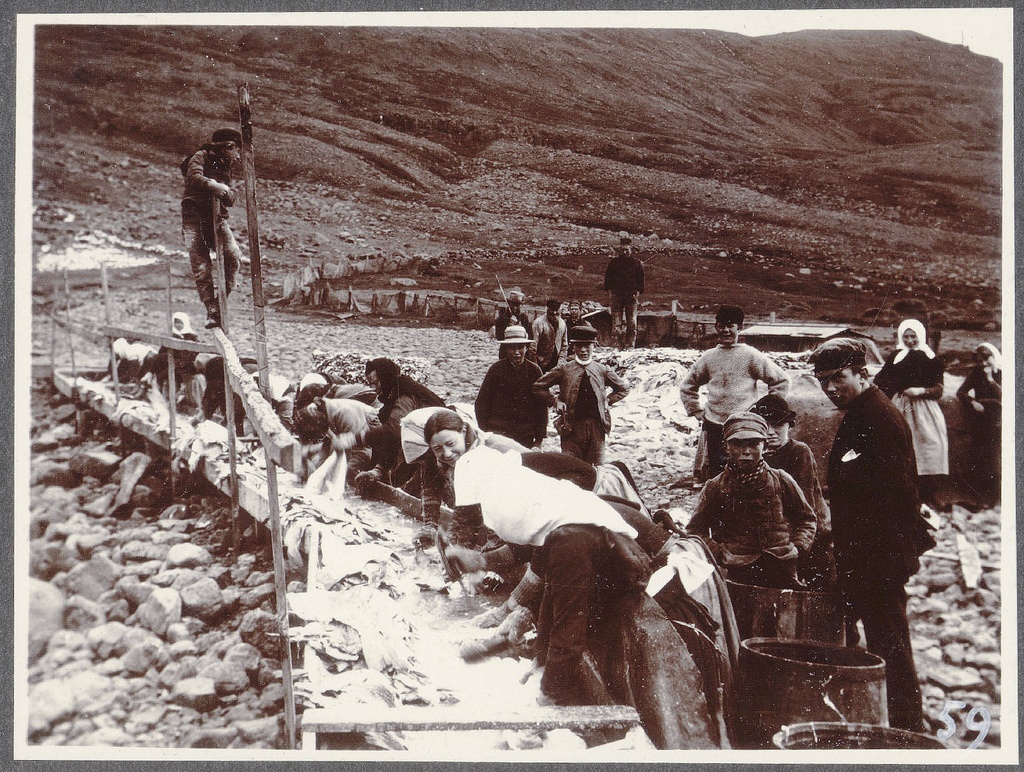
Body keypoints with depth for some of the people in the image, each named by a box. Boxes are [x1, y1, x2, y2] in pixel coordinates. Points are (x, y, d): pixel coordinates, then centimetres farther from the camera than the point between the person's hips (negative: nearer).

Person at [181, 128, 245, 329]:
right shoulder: (201, 157, 3)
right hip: (194, 216, -5)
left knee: (233, 255, -17)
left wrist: (225, 191, -10)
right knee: (201, 265, -9)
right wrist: (214, 186, -33)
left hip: (217, 217, 5)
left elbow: (231, 199, 12)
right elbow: (194, 178, -18)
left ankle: (220, 300, -6)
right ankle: (212, 310, -7)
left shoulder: (226, 167, 21)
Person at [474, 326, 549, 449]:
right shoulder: (496, 369, 0)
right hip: (498, 433, -1)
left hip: (526, 435, 1)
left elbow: (541, 406, 9)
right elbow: (481, 403, 5)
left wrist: (539, 438, 6)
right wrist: (484, 434, 2)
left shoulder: (534, 371, 4)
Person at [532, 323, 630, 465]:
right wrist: (555, 401, 1)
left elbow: (623, 388, 21)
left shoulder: (602, 370, 7)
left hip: (597, 427, 2)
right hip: (571, 427, -2)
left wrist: (608, 400, 8)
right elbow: (538, 386, 10)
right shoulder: (563, 370, 2)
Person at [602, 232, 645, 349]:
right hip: (617, 295, 0)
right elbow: (608, 277, 10)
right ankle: (620, 344, -3)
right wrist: (609, 289, -1)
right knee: (617, 320, -6)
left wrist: (638, 292, -1)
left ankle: (630, 344, 4)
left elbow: (641, 279, 10)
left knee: (631, 322, -1)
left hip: (632, 295, 0)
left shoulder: (637, 263, 7)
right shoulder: (613, 262, 7)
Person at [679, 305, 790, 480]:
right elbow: (687, 386, 24)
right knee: (716, 473, 4)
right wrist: (696, 412, 14)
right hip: (714, 426, 3)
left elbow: (781, 381, 5)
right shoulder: (708, 357, 11)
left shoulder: (751, 355, 1)